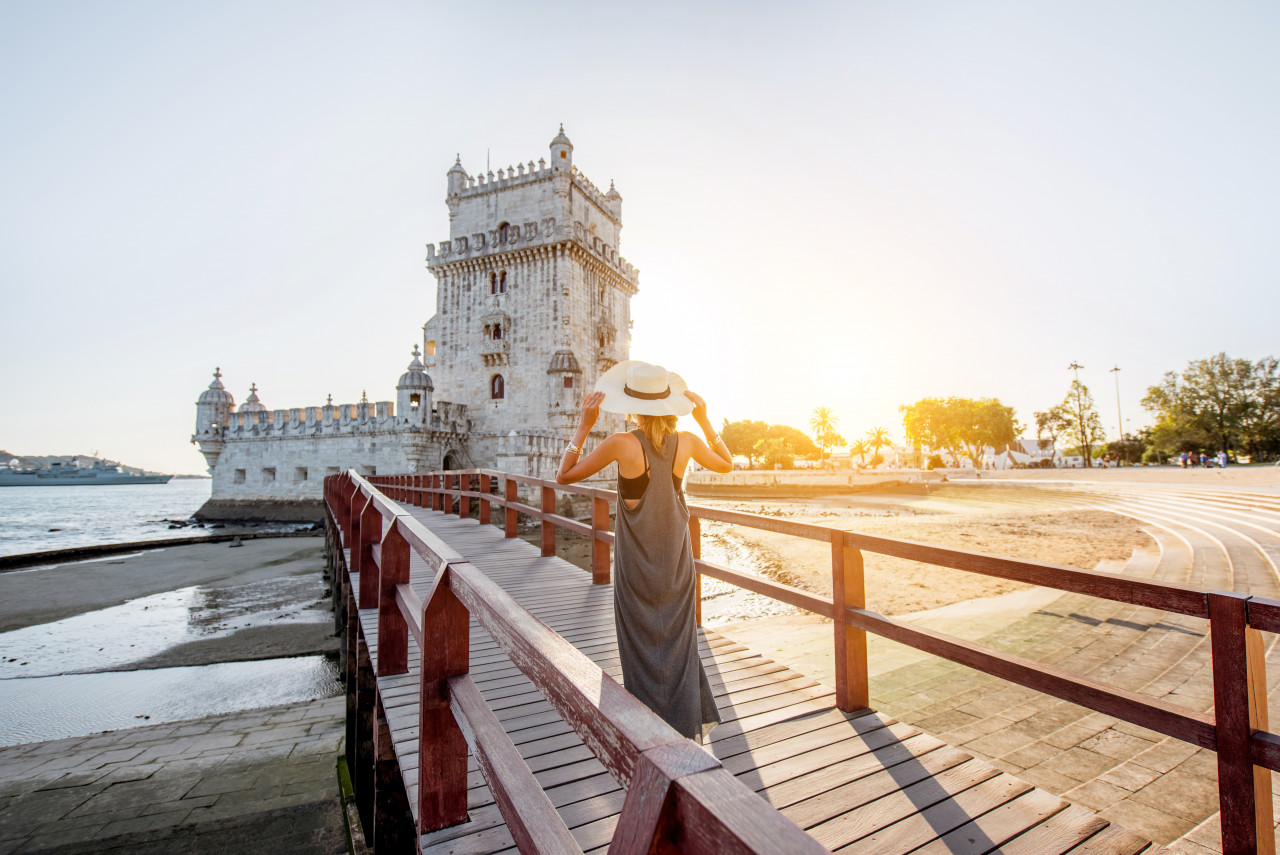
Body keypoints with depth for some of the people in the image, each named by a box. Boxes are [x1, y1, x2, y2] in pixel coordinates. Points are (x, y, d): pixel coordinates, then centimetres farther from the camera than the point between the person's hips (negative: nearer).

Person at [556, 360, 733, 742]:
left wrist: (585, 424, -9)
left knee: (644, 647, 13)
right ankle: (687, 728, 32)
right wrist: (704, 419, 8)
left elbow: (564, 475, -7)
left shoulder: (621, 445, -18)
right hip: (677, 561, 3)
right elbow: (726, 464, 12)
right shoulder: (686, 441, -8)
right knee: (678, 642, 18)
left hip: (636, 563, -3)